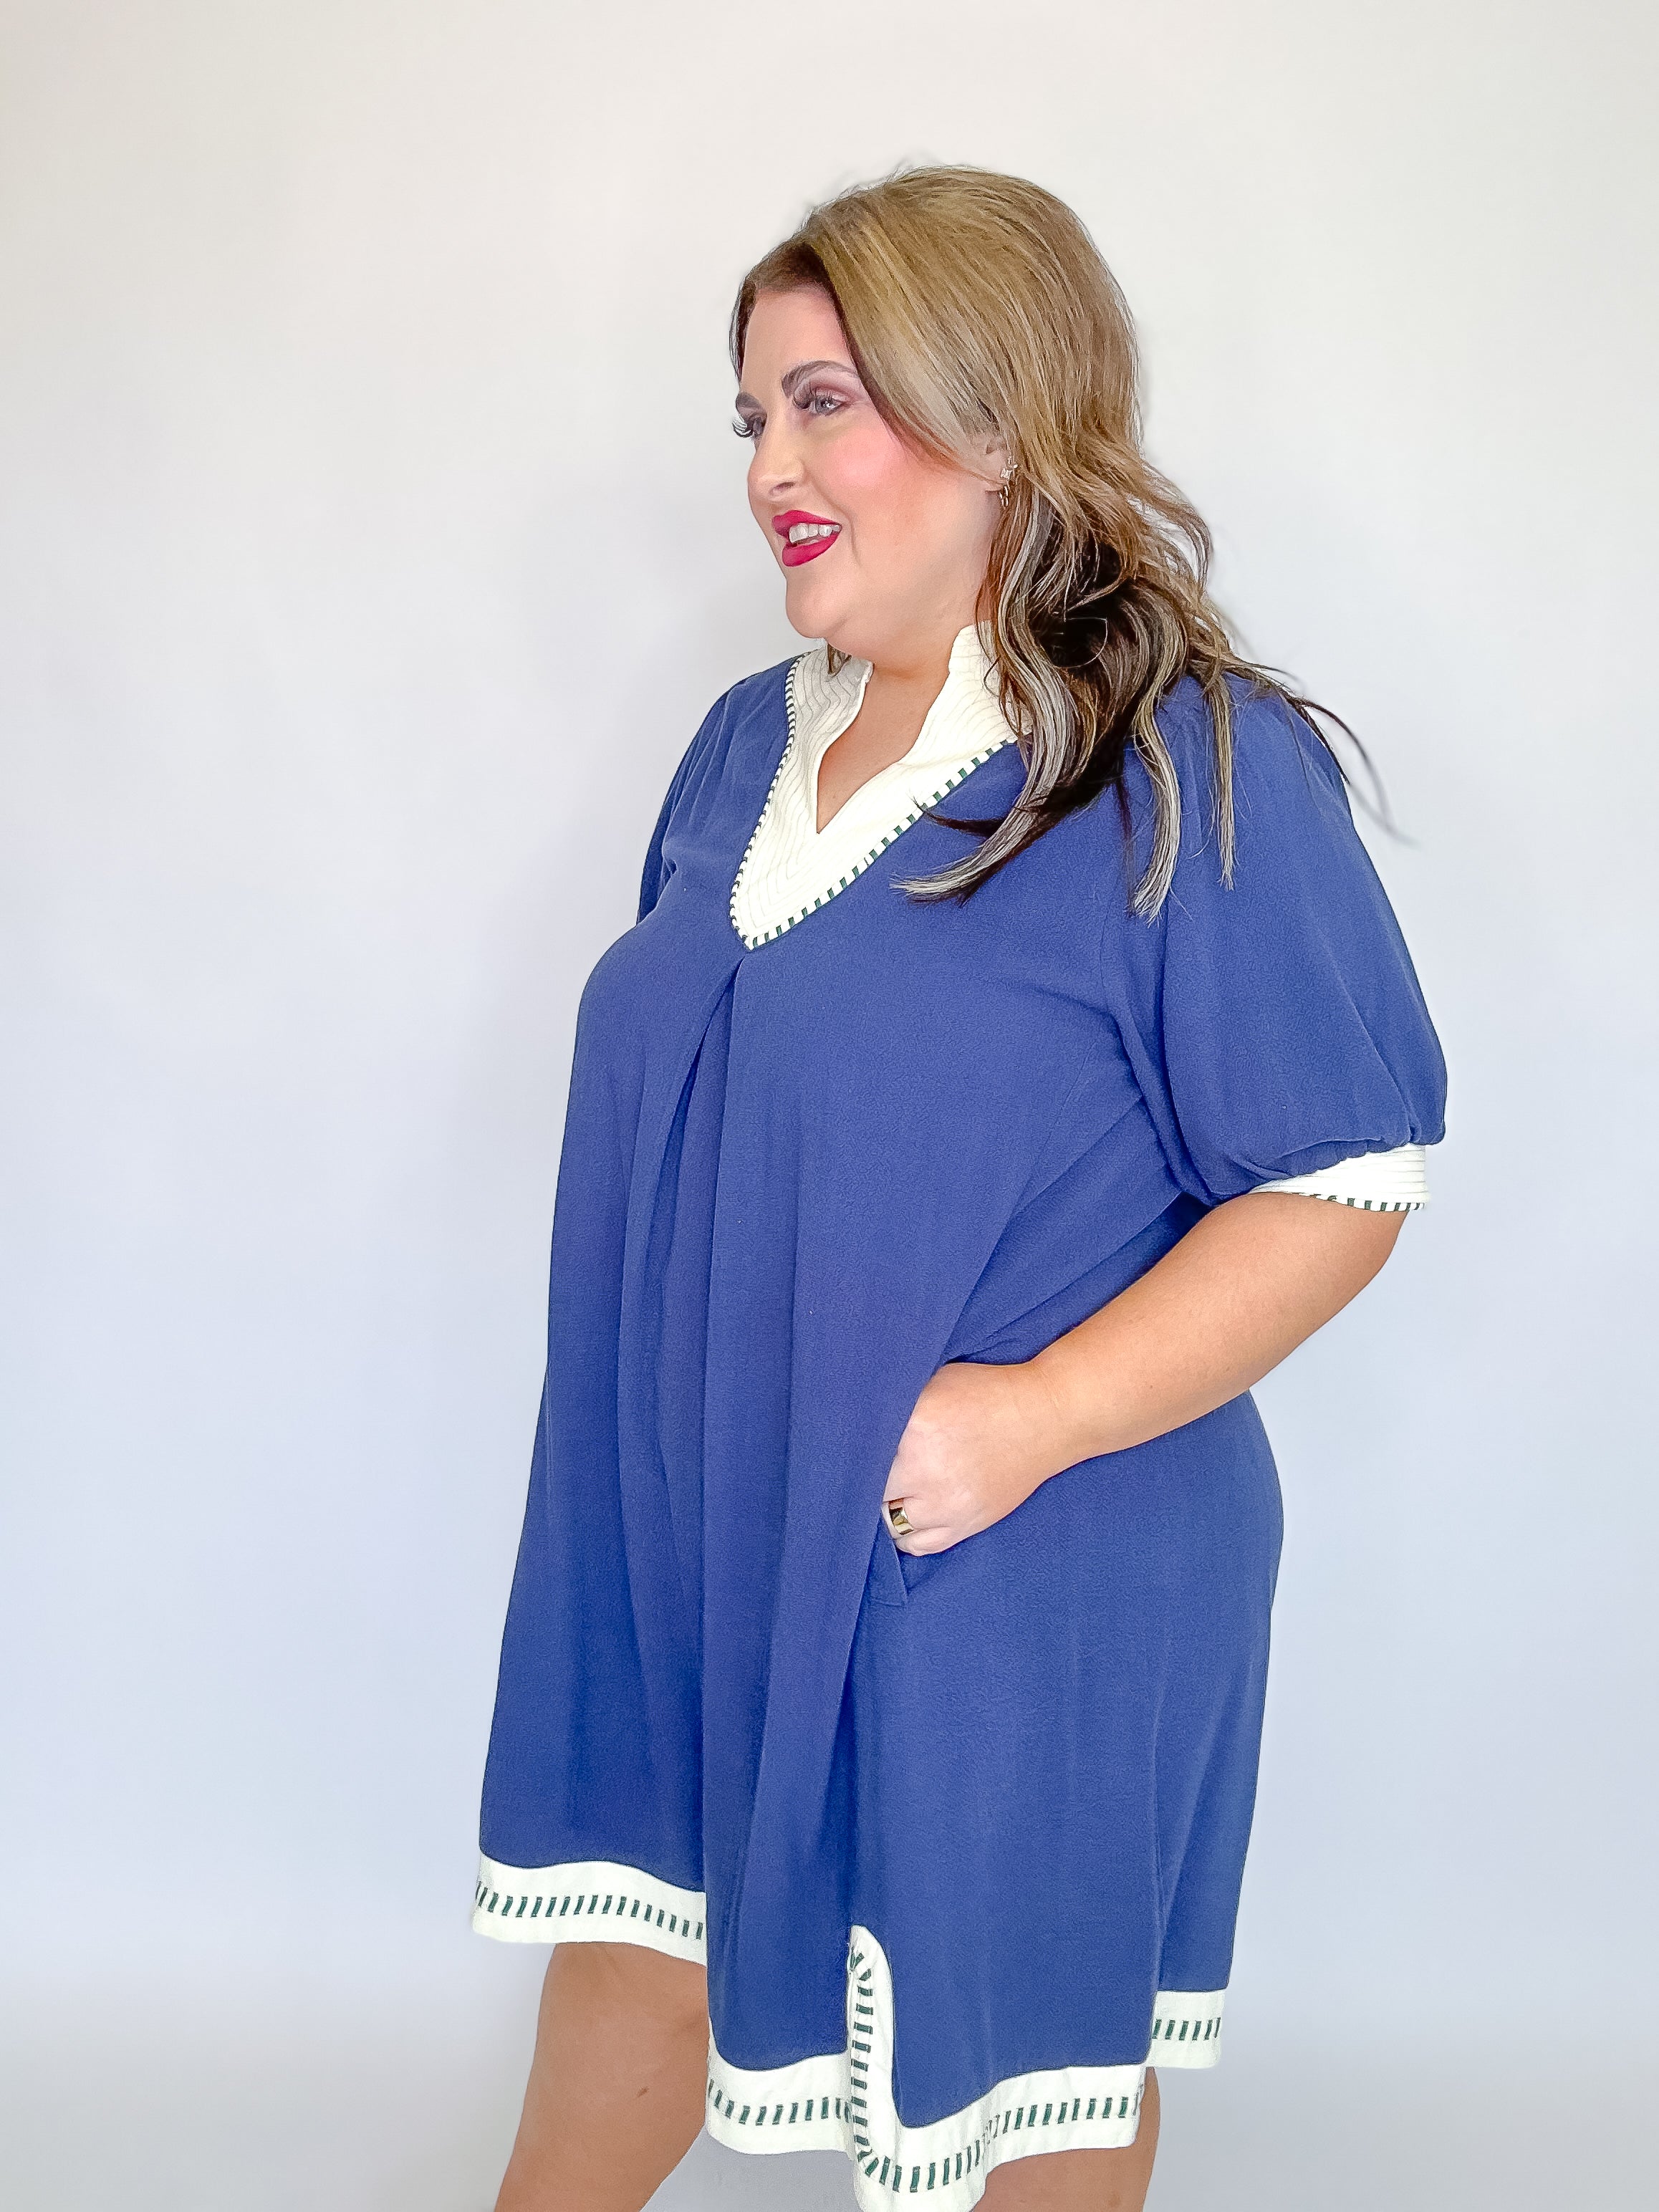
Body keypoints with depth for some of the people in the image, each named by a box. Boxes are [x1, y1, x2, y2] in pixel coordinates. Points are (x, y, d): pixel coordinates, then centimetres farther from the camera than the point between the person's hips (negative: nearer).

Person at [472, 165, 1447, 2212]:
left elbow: (1343, 1183, -18)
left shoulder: (1195, 773, -17)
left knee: (1024, 2041, 15)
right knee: (638, 1933, 23)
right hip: (701, 1527, 6)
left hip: (1018, 1574, -6)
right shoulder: (754, 741, 6)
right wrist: (649, 1395, 11)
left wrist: (1035, 1411, -26)